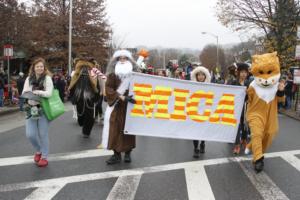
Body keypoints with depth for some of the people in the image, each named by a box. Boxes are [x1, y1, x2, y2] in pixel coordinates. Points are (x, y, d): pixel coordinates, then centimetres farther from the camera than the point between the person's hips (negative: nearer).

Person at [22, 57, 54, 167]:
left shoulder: (47, 78, -4)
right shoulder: (29, 79, 8)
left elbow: (49, 93, -15)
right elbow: (24, 93, 3)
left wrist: (37, 92, -27)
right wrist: (28, 93, -18)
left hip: (43, 109, -3)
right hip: (31, 109, 3)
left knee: (43, 134, 4)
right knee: (30, 134, 0)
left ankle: (44, 157, 20)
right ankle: (38, 151, 28)